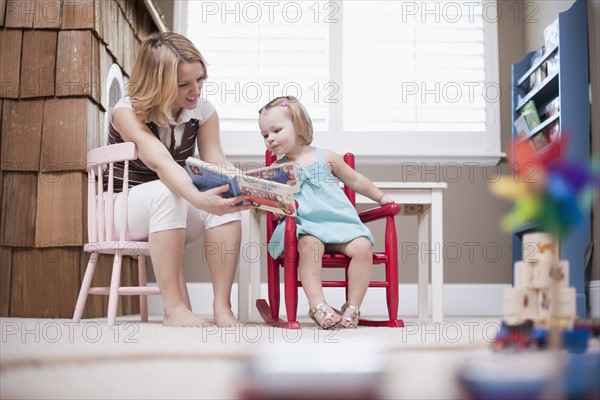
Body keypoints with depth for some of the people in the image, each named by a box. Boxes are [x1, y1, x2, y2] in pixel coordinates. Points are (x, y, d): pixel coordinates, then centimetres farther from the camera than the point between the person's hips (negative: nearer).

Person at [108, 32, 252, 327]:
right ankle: (173, 307, -36)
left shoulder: (204, 112, -5)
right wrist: (198, 199, -56)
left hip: (176, 215, 4)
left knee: (225, 199, -27)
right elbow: (161, 162, -38)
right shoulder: (128, 112, -20)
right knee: (167, 192, -37)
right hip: (125, 210, -4)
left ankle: (222, 305, -28)